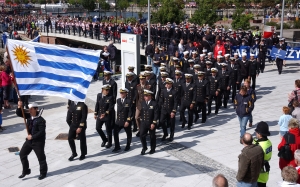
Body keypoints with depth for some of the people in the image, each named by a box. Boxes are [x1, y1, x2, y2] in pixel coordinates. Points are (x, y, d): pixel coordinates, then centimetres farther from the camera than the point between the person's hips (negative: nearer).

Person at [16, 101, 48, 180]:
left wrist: (32, 137, -21)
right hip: (29, 140, 7)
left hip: (38, 141, -7)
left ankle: (43, 173, 23)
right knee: (22, 154, 9)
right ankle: (26, 171, 23)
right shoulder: (29, 116, 0)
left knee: (41, 157, 4)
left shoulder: (40, 120, -21)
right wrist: (19, 107, -17)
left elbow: (42, 132, -23)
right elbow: (19, 114, 2)